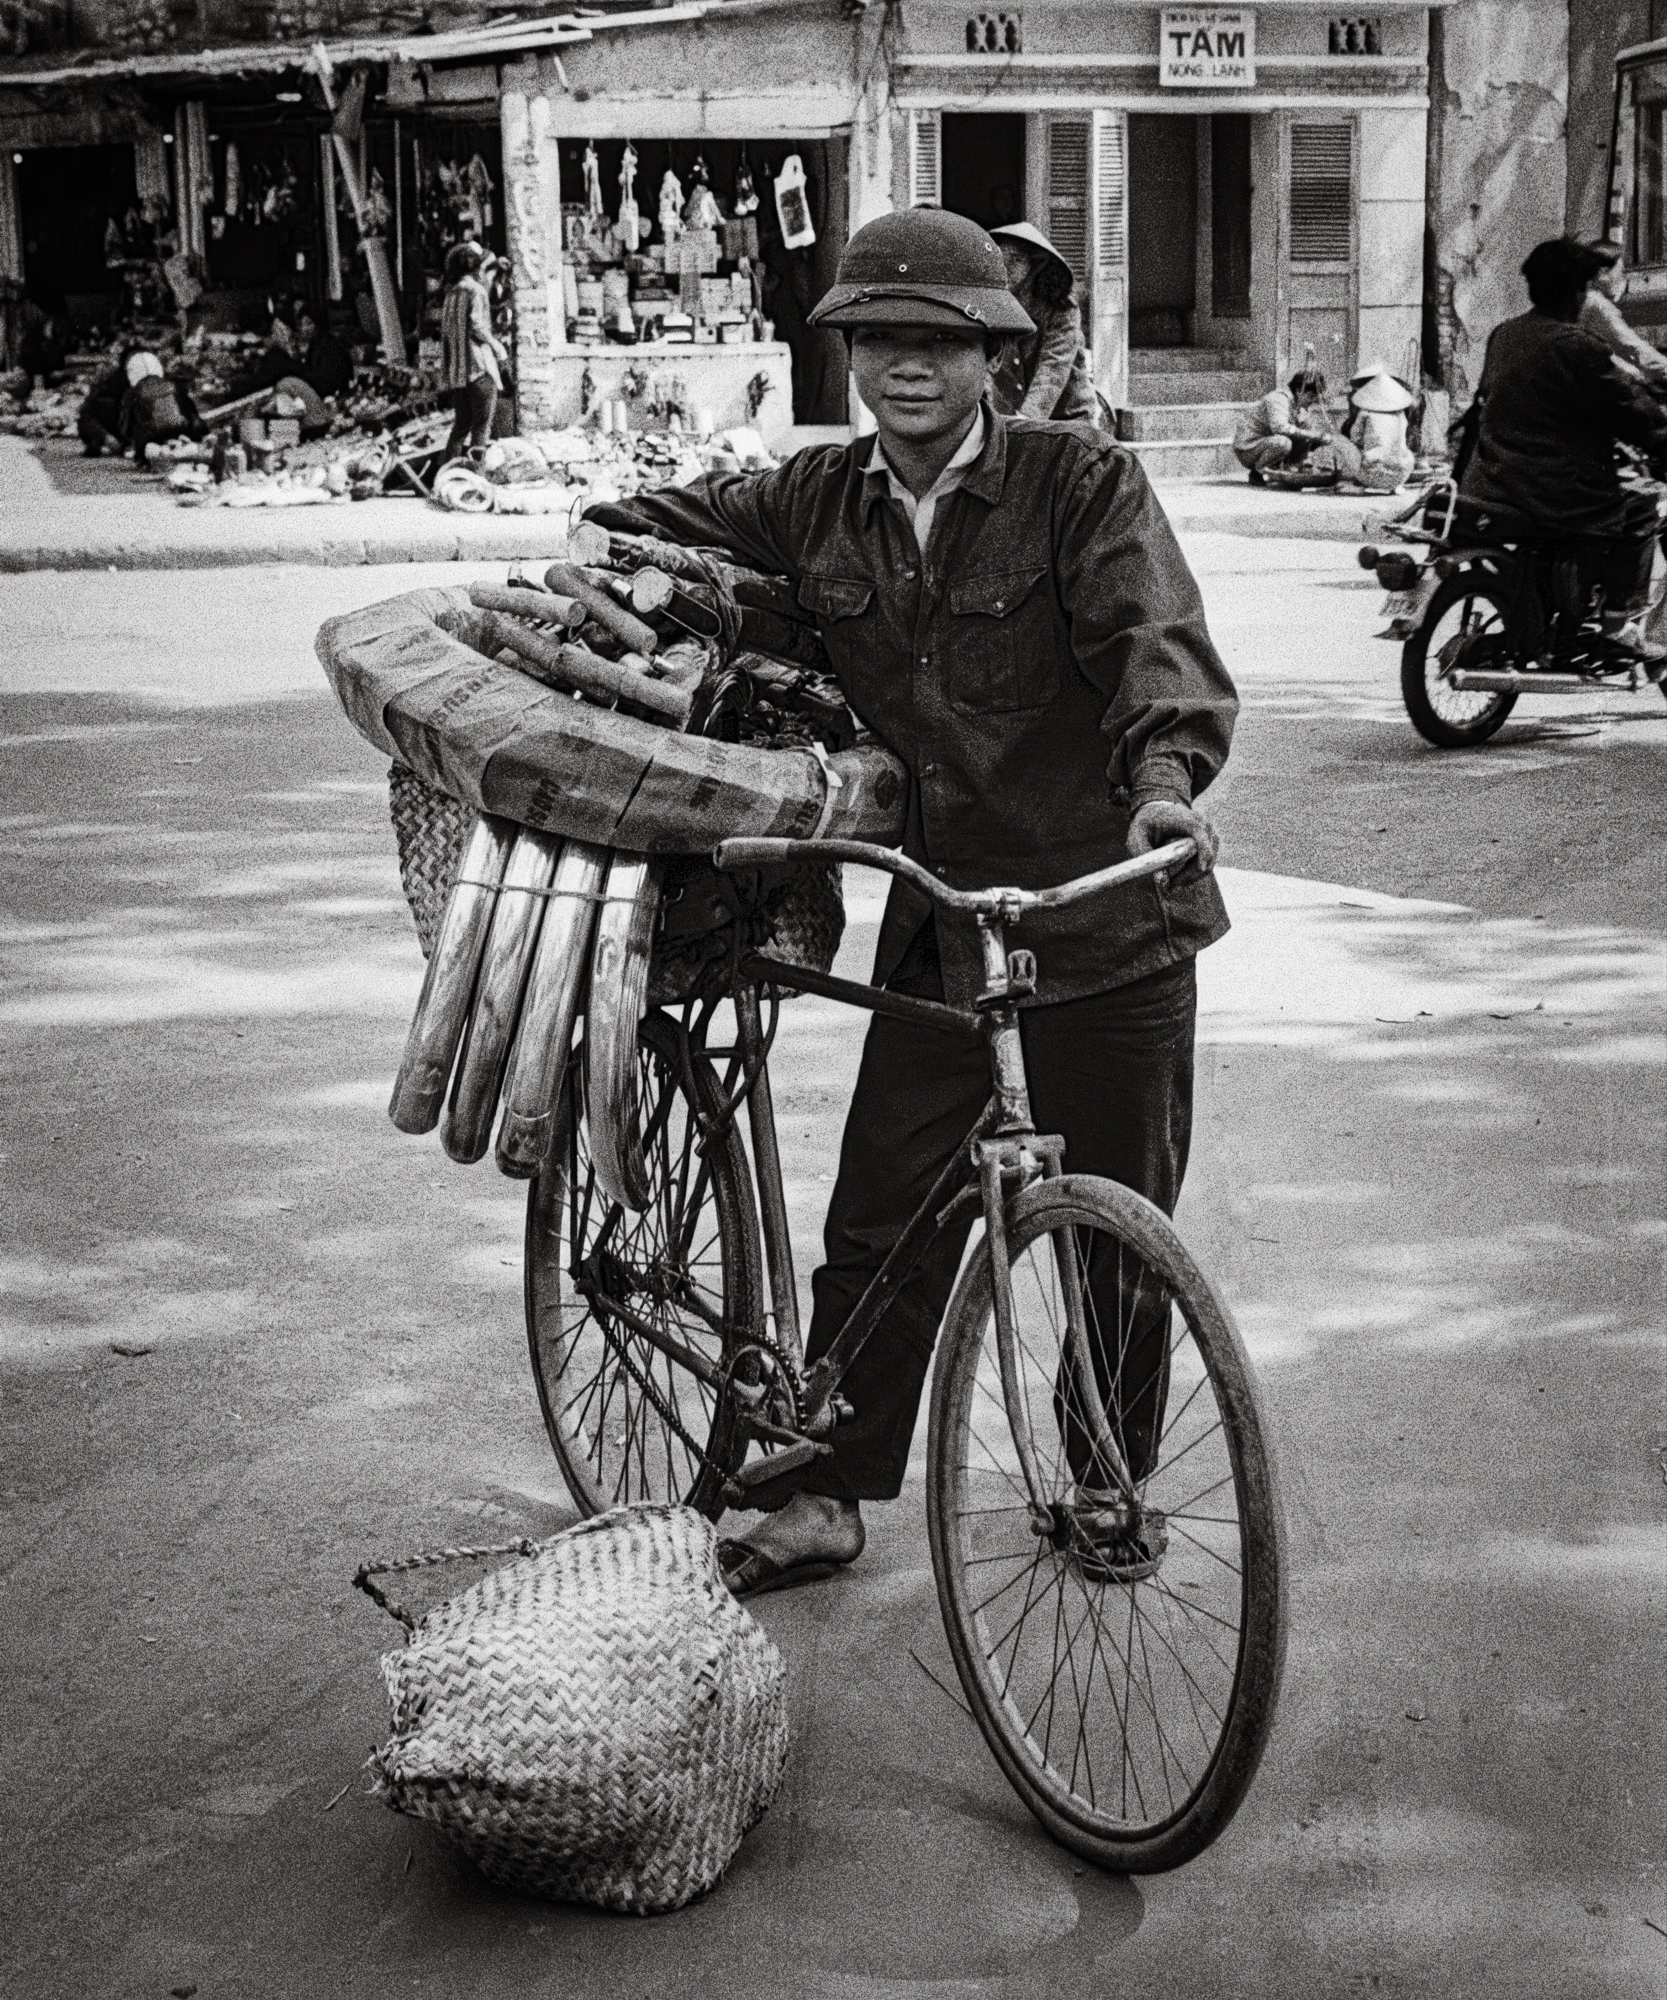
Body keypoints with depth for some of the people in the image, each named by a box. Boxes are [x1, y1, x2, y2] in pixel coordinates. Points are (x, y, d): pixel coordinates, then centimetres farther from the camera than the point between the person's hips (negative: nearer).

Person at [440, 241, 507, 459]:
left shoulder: (452, 292, 17)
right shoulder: (475, 290, -8)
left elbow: (445, 328, 18)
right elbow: (476, 324, -19)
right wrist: (496, 346, -5)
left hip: (455, 369, 8)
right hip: (478, 367, -8)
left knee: (462, 423, 14)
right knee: (481, 425, -6)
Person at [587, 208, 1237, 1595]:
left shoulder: (1084, 480, -7)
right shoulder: (818, 502, 5)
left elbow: (1154, 636, -21)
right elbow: (662, 527, 22)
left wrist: (1164, 771, -39)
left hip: (1105, 913, -3)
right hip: (937, 926, 3)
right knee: (881, 1219, 3)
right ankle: (824, 1496, 17)